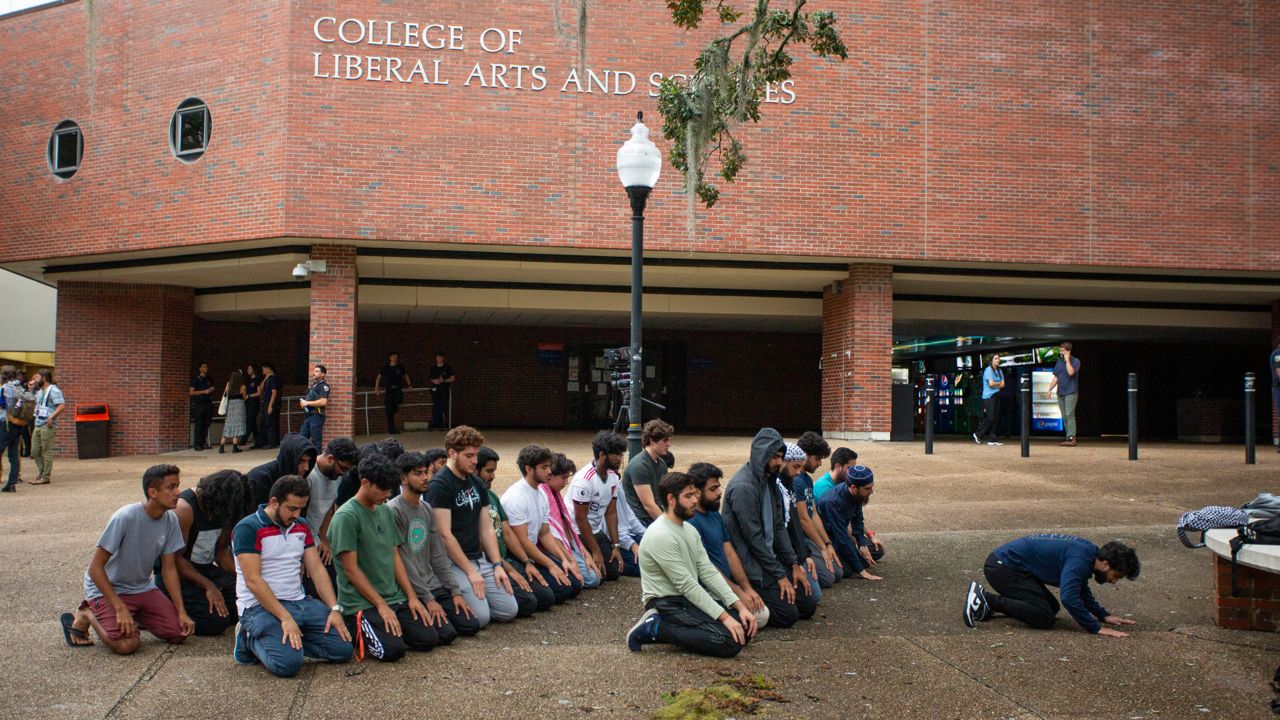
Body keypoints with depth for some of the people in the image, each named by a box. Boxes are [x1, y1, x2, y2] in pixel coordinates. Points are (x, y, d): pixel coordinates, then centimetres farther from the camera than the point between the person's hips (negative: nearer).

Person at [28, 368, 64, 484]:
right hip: (38, 424, 10)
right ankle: (42, 473, 18)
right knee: (35, 452, 10)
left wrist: (51, 417, -26)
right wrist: (32, 386, 19)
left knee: (47, 451, -6)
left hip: (47, 426, -9)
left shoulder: (53, 390, -9)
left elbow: (62, 406, -18)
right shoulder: (39, 391, 20)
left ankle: (46, 477, -2)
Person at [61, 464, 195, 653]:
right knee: (126, 645, -25)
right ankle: (87, 615, 2)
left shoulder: (170, 520, -8)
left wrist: (182, 612, -9)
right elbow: (95, 568, -23)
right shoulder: (125, 517, -27)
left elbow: (169, 568, -1)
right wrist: (120, 608, -27)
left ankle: (134, 617, 15)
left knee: (179, 633, -8)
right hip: (107, 587, -6)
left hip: (142, 588, 6)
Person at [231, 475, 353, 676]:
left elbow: (317, 570, 10)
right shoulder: (247, 529, -10)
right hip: (260, 606, -7)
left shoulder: (301, 526, 13)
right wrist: (285, 618, -24)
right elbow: (253, 580, -17)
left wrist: (334, 609, -4)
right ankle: (252, 639, 0)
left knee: (343, 648, -9)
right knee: (288, 663, -29)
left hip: (299, 602, 7)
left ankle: (290, 640, 7)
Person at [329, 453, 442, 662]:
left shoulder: (386, 511, 10)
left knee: (429, 638, -7)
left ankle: (379, 628, 13)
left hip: (394, 598, 7)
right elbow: (351, 569, -15)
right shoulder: (346, 517, -13)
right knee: (393, 649, -23)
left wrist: (412, 596, 5)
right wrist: (381, 605, -15)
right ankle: (355, 630, 3)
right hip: (361, 603, -7)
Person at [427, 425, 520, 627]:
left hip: (480, 558, 8)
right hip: (453, 563, -8)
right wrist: (470, 571, -16)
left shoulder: (476, 484, 13)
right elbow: (445, 535, -17)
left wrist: (497, 564, 3)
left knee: (509, 611, -3)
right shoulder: (439, 485, -12)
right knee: (480, 617, -21)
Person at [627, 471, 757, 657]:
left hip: (692, 597, 9)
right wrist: (724, 617, -22)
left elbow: (708, 572, 5)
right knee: (730, 642, -23)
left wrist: (740, 606, -5)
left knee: (746, 627, 0)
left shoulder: (689, 529, 9)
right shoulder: (661, 536, -21)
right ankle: (654, 629, -12)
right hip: (667, 604, -9)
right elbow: (686, 585, -22)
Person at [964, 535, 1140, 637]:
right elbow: (1069, 597, -33)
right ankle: (985, 599, -13)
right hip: (1002, 566, -10)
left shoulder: (1088, 552, 10)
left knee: (1052, 608, 16)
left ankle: (989, 604, 14)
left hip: (1007, 564, 10)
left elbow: (1082, 591, 27)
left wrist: (1104, 615, 17)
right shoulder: (1080, 560, -21)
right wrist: (1096, 628, -24)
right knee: (1044, 617, -15)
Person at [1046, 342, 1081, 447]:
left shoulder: (1075, 361, -3)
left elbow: (1071, 372, -22)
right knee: (1064, 417, 6)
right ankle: (1068, 438, 10)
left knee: (1069, 415, -14)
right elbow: (1056, 377, 19)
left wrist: (1067, 359, -14)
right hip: (1060, 393, 7)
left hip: (1071, 392, -7)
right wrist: (1049, 390, 12)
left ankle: (1072, 438, -17)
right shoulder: (1059, 361, 16)